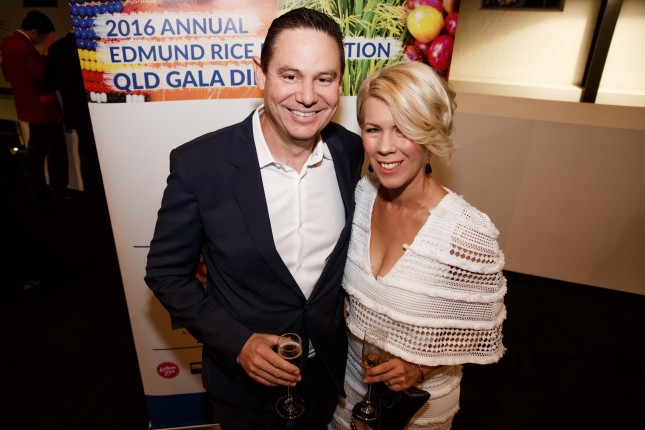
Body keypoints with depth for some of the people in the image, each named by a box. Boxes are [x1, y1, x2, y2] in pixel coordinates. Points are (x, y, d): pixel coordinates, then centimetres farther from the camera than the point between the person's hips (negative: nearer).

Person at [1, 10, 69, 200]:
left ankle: (37, 188, 23)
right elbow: (42, 74, -24)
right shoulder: (26, 47, -23)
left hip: (28, 105, 9)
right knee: (56, 147, -1)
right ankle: (59, 190, 3)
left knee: (36, 145, 17)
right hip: (42, 104, -9)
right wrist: (46, 52, -19)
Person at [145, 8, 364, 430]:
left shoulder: (353, 152, -13)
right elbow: (166, 272, -12)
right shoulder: (199, 164, -24)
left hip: (328, 368, 3)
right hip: (242, 376, -2)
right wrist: (237, 343, -20)